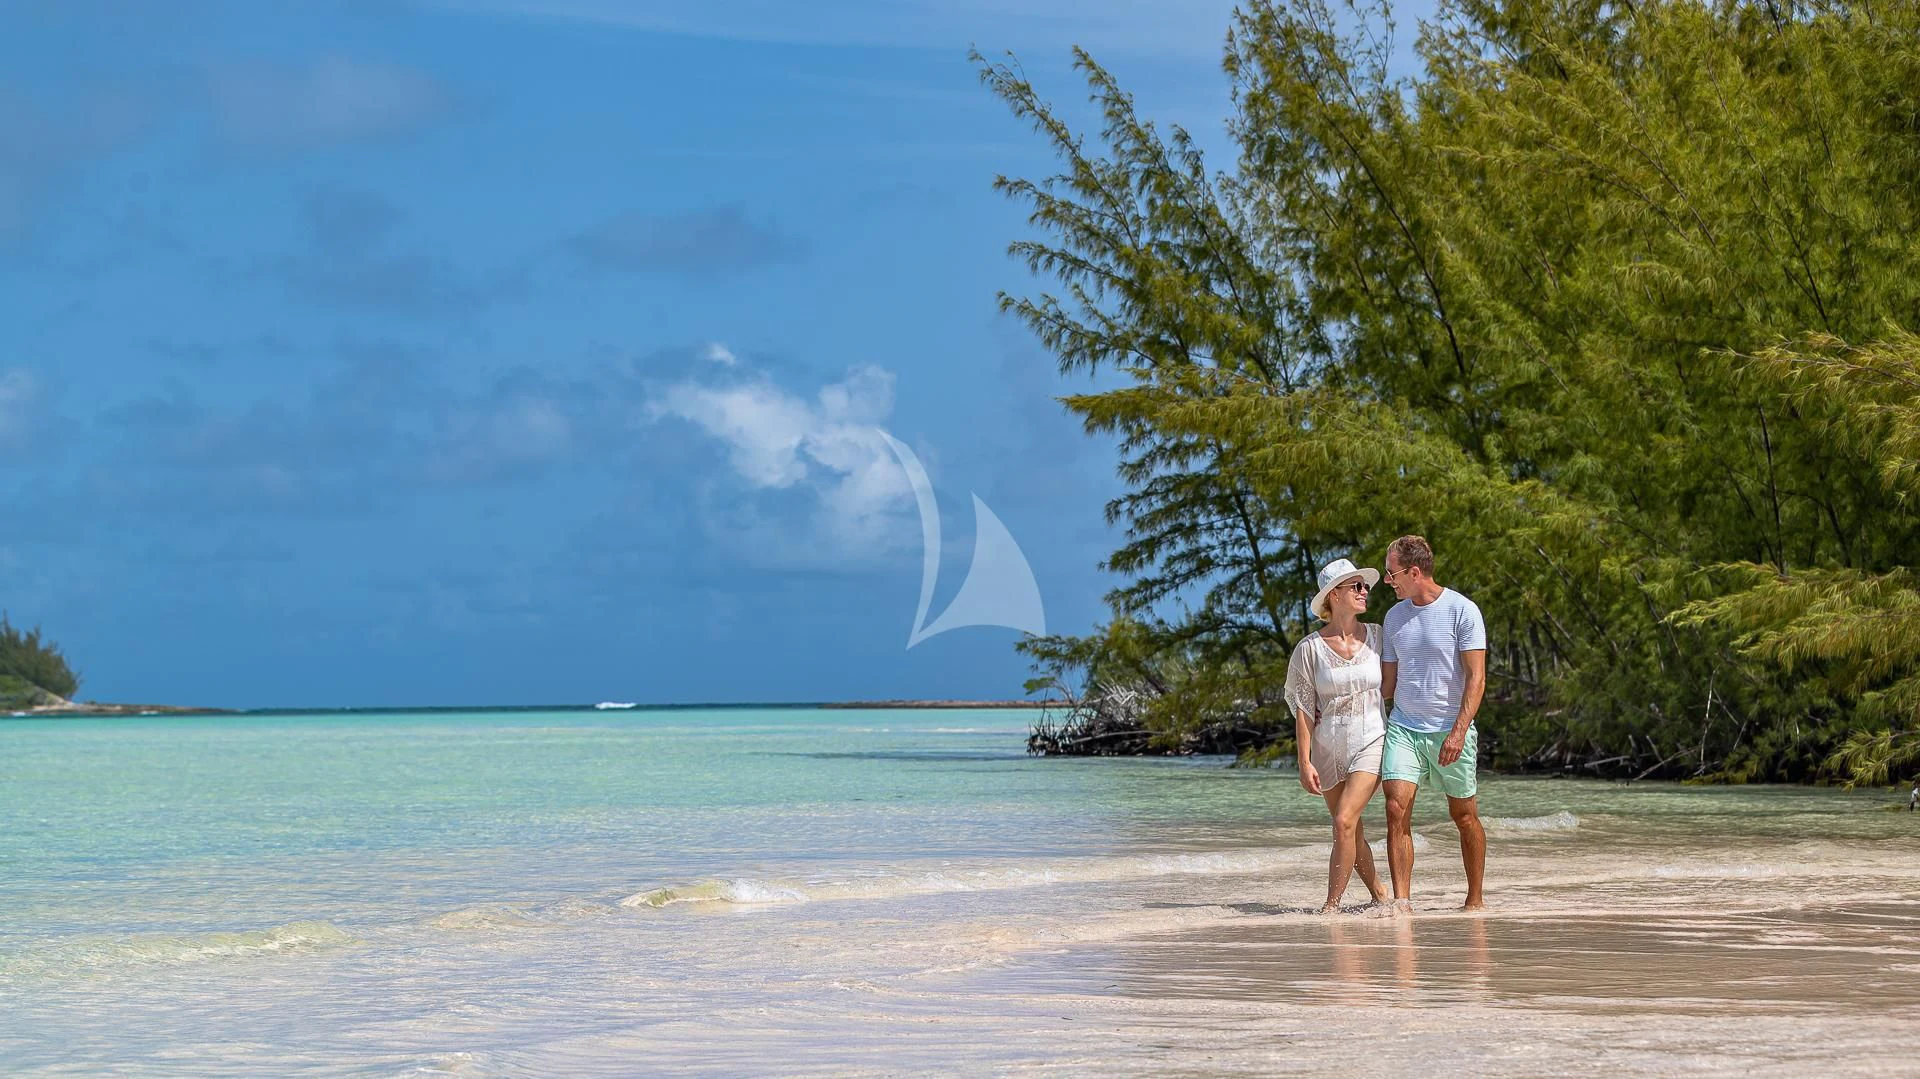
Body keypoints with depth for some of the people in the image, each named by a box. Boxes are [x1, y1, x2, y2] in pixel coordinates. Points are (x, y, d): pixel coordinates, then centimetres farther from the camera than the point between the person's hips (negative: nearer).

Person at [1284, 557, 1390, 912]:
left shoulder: (1376, 637, 1)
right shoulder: (1310, 649, -4)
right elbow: (1304, 709, -2)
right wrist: (1305, 763, -7)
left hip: (1371, 743, -1)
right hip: (1328, 749, 1)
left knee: (1345, 821, -17)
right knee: (1350, 830, 9)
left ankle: (1332, 904, -11)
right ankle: (1379, 893, 28)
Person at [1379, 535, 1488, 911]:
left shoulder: (1462, 611, -7)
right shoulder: (1394, 616, 10)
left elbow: (1476, 678, -10)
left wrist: (1459, 732, -19)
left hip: (1450, 730, -4)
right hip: (1403, 728, 4)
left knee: (1465, 816, 7)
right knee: (1396, 810, -13)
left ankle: (1475, 899, 21)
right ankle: (1401, 901, -15)